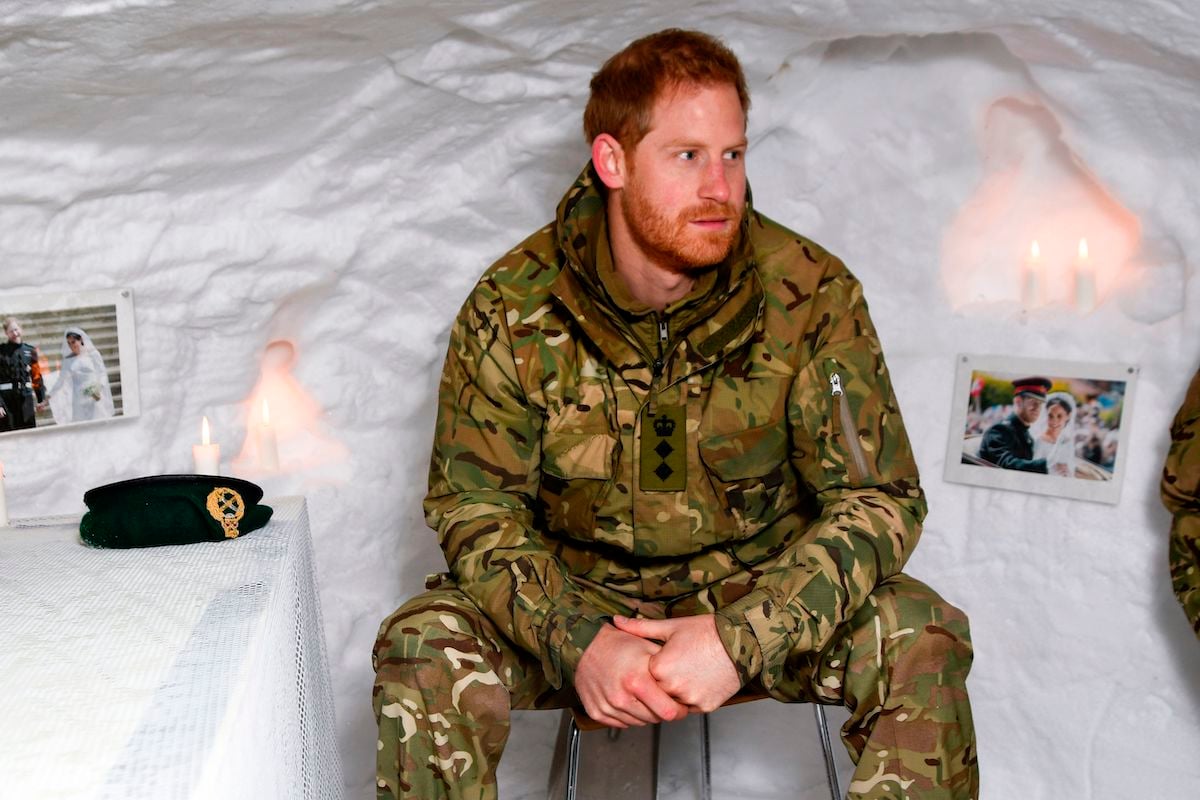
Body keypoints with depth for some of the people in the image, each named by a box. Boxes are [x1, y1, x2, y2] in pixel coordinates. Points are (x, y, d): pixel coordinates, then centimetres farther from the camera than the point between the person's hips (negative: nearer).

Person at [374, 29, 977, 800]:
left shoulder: (810, 293, -13)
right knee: (421, 647, -25)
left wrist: (743, 638, -28)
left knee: (921, 636, -25)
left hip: (760, 588, 1)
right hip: (579, 592, 0)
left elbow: (878, 498, -14)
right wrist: (578, 640, -25)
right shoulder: (513, 306, -13)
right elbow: (474, 504, -8)